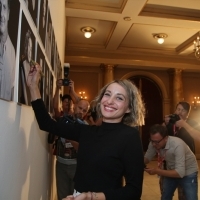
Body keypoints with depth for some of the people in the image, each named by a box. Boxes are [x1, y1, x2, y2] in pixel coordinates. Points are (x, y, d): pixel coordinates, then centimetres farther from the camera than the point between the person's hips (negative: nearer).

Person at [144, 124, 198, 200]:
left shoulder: (177, 145, -37)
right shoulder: (153, 143, -21)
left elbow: (180, 173, -38)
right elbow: (147, 157, -6)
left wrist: (157, 171, -40)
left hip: (188, 173, -5)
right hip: (171, 171, 5)